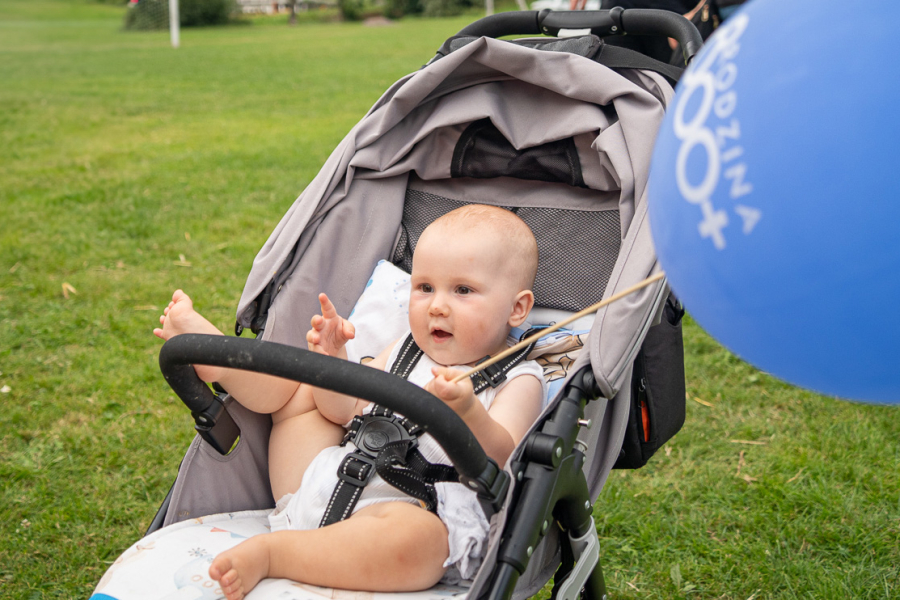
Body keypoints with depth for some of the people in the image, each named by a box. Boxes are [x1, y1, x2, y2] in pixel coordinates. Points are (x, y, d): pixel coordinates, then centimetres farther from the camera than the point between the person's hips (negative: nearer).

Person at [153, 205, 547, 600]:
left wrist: (468, 413, -34)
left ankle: (270, 552, -31)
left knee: (412, 537, -42)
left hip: (413, 508, -6)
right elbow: (342, 411, 18)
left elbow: (501, 458, -15)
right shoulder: (404, 352, 20)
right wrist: (331, 360, -1)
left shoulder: (519, 380, 1)